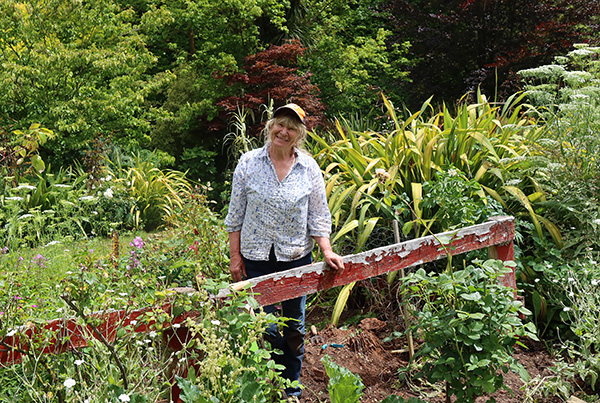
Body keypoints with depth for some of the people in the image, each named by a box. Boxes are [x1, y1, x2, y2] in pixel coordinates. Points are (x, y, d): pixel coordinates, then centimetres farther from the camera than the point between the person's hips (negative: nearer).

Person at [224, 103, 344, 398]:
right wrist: (235, 256, -1)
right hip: (257, 259, -1)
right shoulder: (249, 163, -3)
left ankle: (293, 389, 31)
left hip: (297, 258, 2)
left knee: (294, 326, 13)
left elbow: (318, 215, 3)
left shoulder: (309, 168, 0)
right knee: (267, 327, 0)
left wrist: (327, 251, -8)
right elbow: (236, 214, 0)